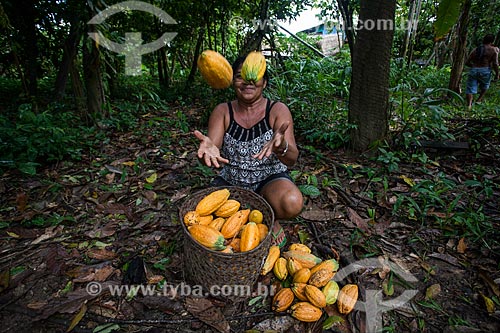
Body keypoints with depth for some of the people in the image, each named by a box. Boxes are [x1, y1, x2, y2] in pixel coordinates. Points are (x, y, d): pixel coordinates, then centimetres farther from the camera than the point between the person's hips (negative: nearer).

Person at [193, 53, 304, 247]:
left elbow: (292, 160, -20)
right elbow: (212, 148, -16)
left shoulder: (277, 111, -9)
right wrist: (208, 150, -42)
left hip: (269, 178, -1)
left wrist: (281, 147, -45)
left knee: (291, 203, -33)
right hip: (230, 180, 2)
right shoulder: (222, 111, -4)